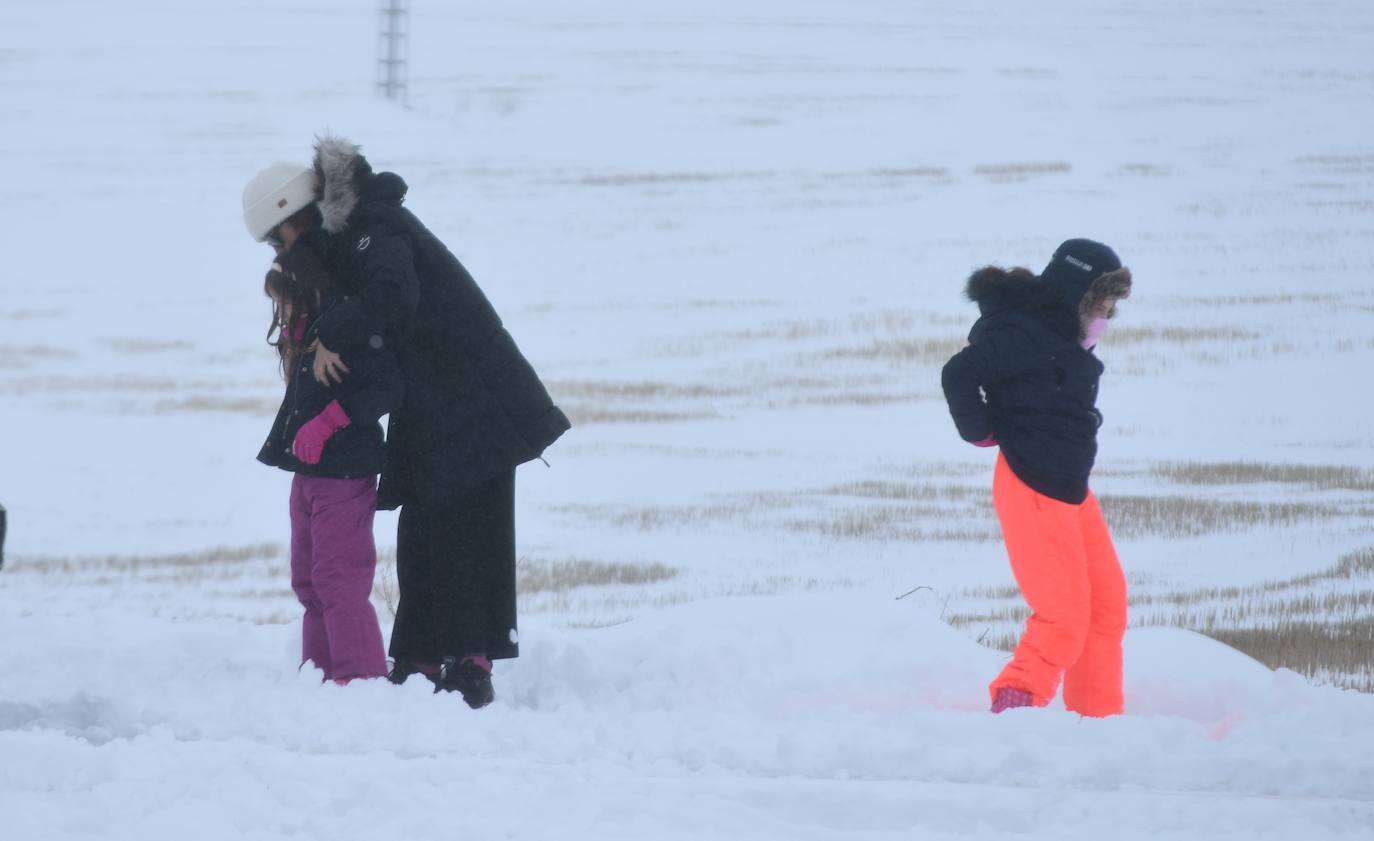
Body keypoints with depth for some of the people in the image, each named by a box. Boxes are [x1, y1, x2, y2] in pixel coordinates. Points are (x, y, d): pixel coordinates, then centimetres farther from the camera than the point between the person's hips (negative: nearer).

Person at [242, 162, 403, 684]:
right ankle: (322, 679, 21)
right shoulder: (304, 294, 11)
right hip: (309, 465, 10)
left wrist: (329, 420, -27)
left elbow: (387, 386, -21)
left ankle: (362, 683, -8)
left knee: (339, 582, -10)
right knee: (310, 581, 14)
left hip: (344, 464, -10)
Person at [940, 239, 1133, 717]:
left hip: (1071, 488, 10)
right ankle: (1015, 703, -7)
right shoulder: (1021, 335, -17)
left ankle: (1099, 719, 17)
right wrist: (981, 432, -13)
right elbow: (959, 374, -26)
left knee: (1106, 602, 11)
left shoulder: (1063, 336, 13)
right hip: (1031, 491, -10)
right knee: (1064, 615, -12)